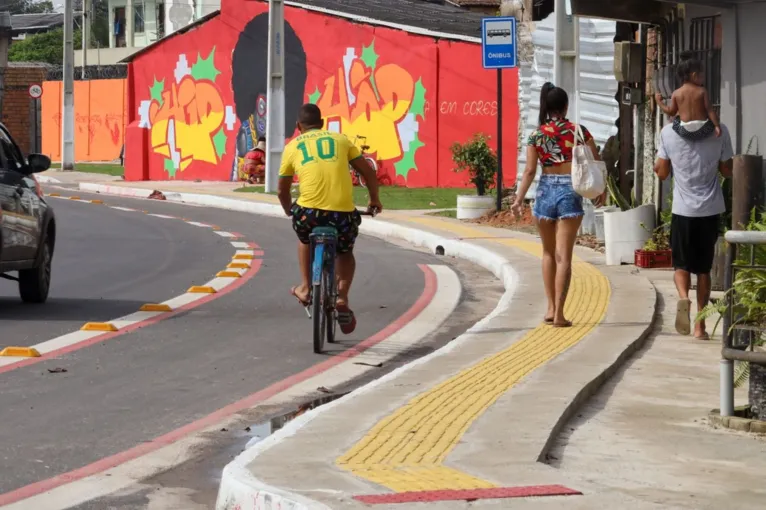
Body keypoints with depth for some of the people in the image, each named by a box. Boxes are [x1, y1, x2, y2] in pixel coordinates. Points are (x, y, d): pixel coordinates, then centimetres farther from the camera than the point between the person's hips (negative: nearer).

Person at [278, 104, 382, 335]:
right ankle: (342, 298, 9)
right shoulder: (340, 140, 17)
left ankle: (305, 287, 27)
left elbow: (283, 191, 22)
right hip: (344, 212, 0)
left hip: (309, 211, 0)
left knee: (305, 237, 36)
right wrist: (374, 199, 33)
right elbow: (368, 172, 17)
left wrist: (290, 212, 42)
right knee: (345, 251, 29)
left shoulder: (292, 147, 15)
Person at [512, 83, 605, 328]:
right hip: (571, 192, -1)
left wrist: (519, 199, -3)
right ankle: (559, 312, -6)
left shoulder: (537, 135, -1)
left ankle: (551, 308, 18)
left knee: (548, 252, 18)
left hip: (546, 191, 1)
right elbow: (596, 163, 3)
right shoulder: (578, 131, -1)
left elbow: (530, 170, -7)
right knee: (563, 255, -1)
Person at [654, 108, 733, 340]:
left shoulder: (669, 132, -5)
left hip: (683, 209, -1)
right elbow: (728, 171, 5)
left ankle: (683, 297, -20)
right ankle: (700, 325, 12)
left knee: (682, 264, 12)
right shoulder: (719, 131, -4)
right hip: (710, 208, 1)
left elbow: (662, 172, 0)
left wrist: (657, 159, 18)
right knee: (704, 268, 13)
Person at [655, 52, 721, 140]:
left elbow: (671, 112, 5)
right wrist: (717, 126, -5)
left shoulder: (676, 93, -1)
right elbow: (709, 110, -9)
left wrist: (659, 101, 19)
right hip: (703, 129, -2)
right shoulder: (702, 91, -6)